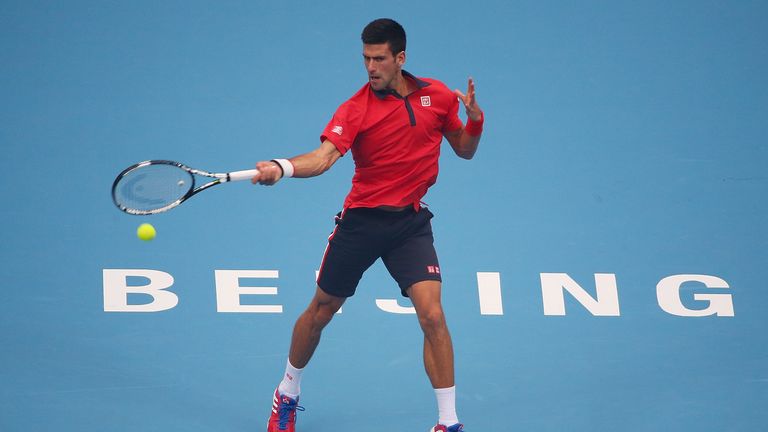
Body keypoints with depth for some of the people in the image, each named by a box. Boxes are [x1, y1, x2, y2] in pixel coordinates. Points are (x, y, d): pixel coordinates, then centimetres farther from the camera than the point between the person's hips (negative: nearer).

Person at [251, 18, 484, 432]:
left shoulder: (437, 95, 1)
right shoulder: (355, 110, -9)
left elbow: (465, 149, 14)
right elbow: (324, 156, -25)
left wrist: (474, 118, -8)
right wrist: (280, 168, -45)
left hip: (411, 223, 1)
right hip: (360, 221, -1)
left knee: (432, 316, -15)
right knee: (319, 312, 11)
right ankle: (287, 395, 36)